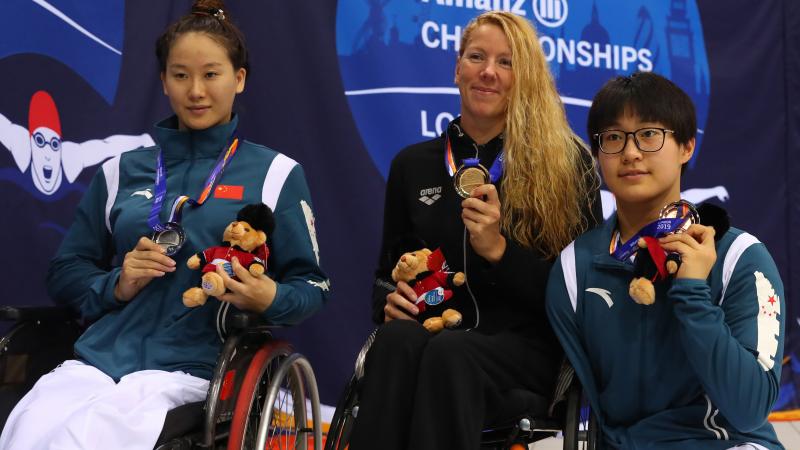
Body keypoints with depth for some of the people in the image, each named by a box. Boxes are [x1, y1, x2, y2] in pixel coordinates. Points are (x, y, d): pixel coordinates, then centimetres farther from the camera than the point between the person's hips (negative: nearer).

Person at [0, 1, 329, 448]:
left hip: (192, 366, -3)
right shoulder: (121, 172, 17)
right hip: (97, 356, 3)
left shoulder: (275, 173, 8)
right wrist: (115, 285, -2)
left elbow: (311, 285, 9)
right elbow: (64, 272, 20)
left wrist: (270, 297, -14)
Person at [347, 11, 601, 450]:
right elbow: (386, 273, 22)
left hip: (526, 346, -3)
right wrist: (391, 301, -3)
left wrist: (500, 250, -16)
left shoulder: (567, 163, 4)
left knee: (450, 352, -38)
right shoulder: (412, 164, 16)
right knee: (397, 341, -35)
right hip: (431, 332, 3)